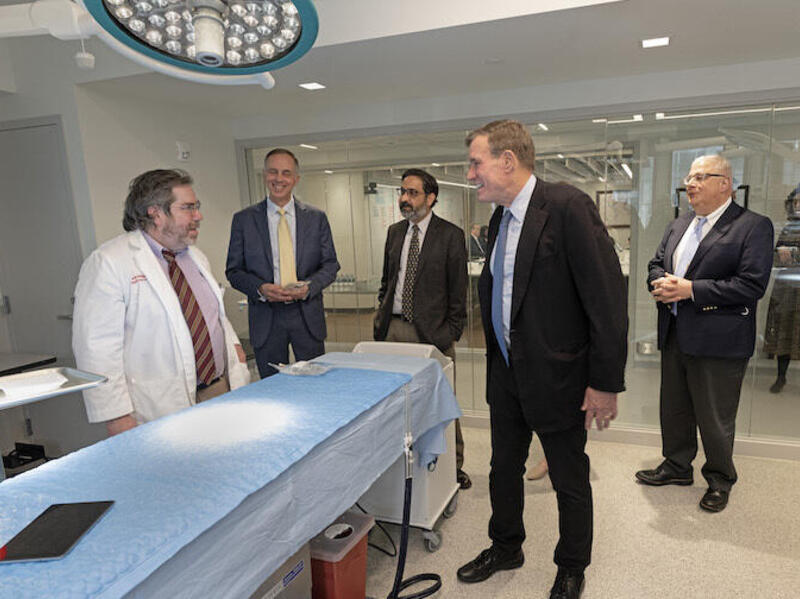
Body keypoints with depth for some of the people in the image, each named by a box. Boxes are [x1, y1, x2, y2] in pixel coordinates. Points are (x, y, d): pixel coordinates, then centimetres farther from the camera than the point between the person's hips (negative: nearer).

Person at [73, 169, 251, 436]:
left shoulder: (196, 257, 14)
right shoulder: (108, 262, -11)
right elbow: (96, 346, -15)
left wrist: (234, 348, 10)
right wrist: (118, 418, -19)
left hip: (219, 388, 6)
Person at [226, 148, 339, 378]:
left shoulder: (316, 218, 5)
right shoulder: (243, 219, 3)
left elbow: (330, 264, 5)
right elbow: (234, 270, 3)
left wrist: (309, 287, -14)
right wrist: (260, 288, -15)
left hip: (307, 315, 1)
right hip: (265, 318, -1)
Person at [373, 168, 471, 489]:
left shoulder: (450, 234, -3)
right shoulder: (394, 232, 12)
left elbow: (458, 290, -4)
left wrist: (452, 332, -7)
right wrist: (381, 313, 10)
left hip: (432, 330, -4)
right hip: (394, 327, 5)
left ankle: (454, 466, 21)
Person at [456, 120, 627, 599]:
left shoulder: (568, 206, -18)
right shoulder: (500, 217, 6)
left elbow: (607, 295, -20)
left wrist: (606, 383, -18)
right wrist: (497, 359, 16)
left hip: (557, 377, -7)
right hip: (507, 373, 7)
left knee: (570, 481, 14)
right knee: (504, 469, 21)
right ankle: (506, 548, 45)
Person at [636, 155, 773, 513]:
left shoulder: (753, 226, -8)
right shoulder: (677, 226, 13)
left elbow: (752, 285, -17)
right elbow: (656, 265, 17)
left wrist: (690, 289, -20)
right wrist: (661, 284, -7)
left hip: (718, 341, -6)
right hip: (675, 335, 7)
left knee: (715, 419, 7)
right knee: (673, 410, 18)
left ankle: (720, 479, 30)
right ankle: (677, 466, 37)